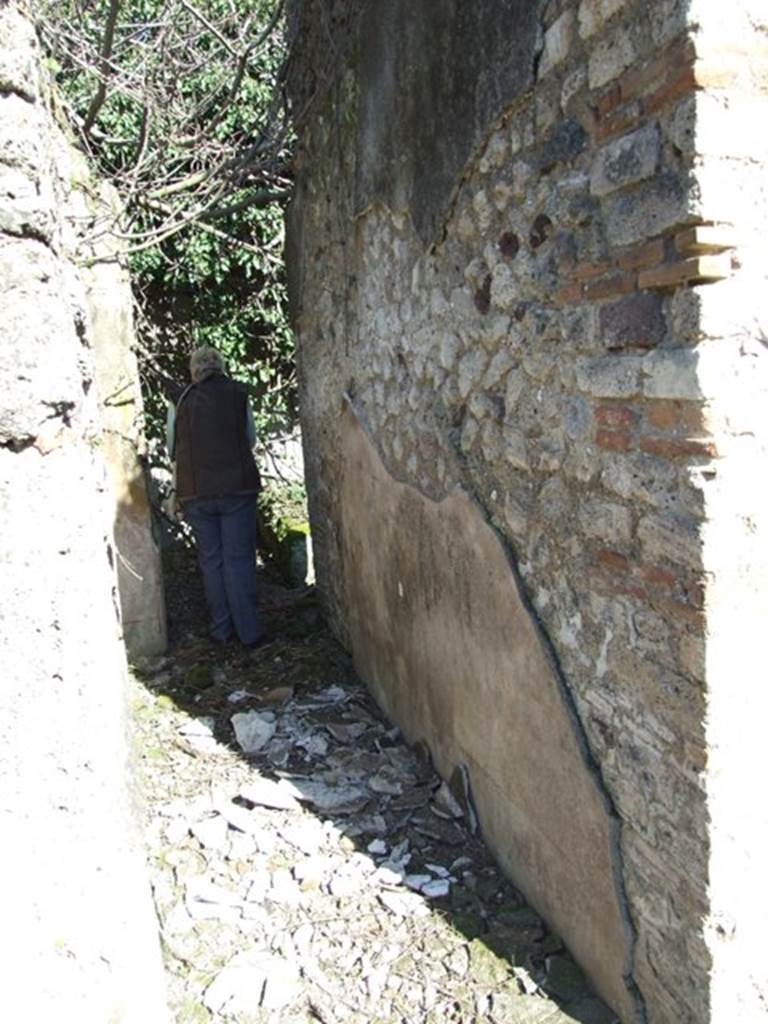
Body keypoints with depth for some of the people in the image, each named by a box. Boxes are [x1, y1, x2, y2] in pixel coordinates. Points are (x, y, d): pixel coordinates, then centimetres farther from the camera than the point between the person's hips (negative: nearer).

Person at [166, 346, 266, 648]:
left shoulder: (180, 402, 1)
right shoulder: (238, 394, 1)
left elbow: (172, 450, 8)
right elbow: (251, 439, 8)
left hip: (196, 493, 1)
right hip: (238, 487, -1)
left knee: (210, 560, 11)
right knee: (239, 559, 4)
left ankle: (221, 629, 17)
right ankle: (249, 631, 5)